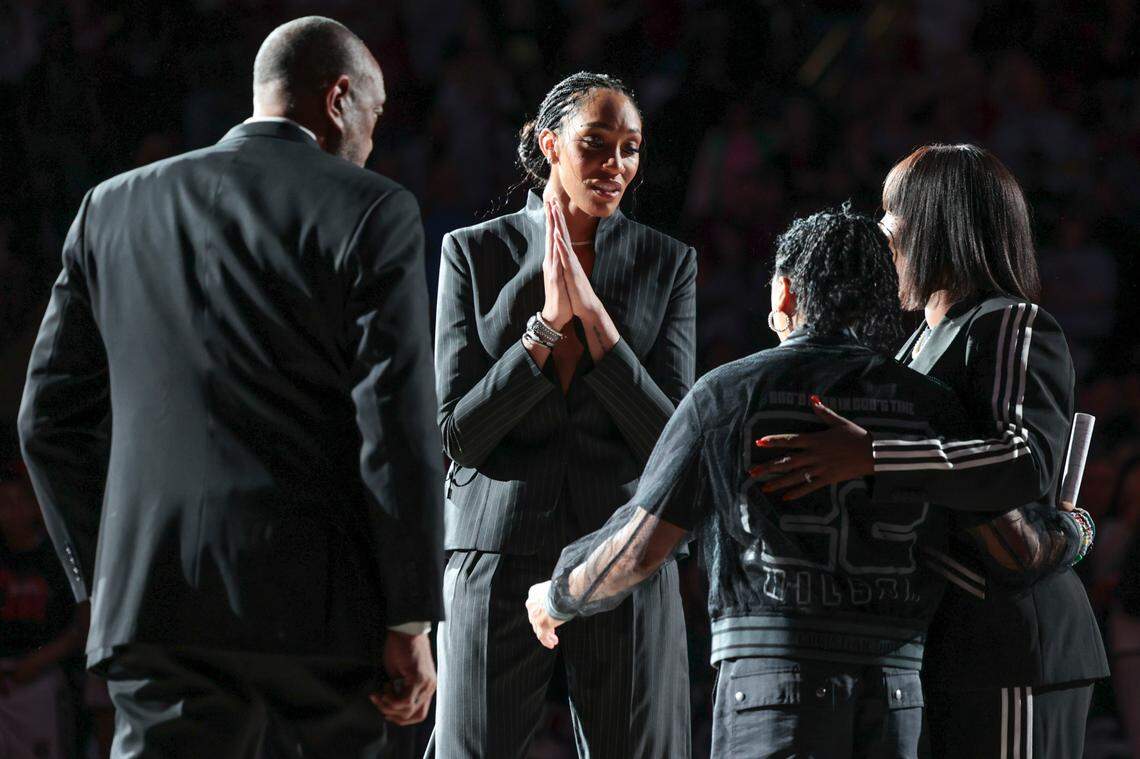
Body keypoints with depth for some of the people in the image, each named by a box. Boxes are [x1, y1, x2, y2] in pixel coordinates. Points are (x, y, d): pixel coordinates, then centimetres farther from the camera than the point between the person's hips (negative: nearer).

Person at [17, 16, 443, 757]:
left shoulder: (116, 206, 12)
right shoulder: (372, 211, -1)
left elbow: (53, 419, 13)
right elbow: (397, 427, -8)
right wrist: (410, 623, -4)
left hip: (156, 600, 3)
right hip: (317, 607, -2)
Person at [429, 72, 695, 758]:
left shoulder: (668, 264, 6)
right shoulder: (474, 252, 4)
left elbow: (668, 438, -2)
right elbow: (459, 434, -2)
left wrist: (593, 314, -12)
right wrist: (549, 323, -13)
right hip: (501, 556, -1)